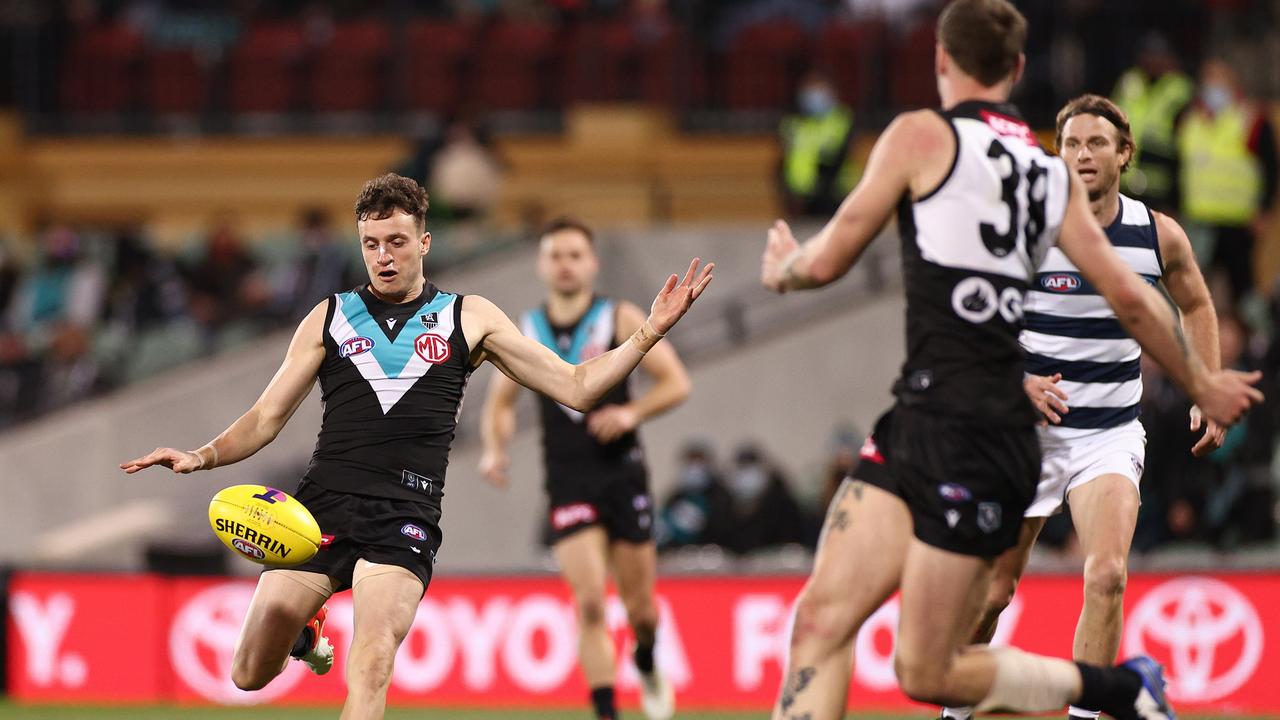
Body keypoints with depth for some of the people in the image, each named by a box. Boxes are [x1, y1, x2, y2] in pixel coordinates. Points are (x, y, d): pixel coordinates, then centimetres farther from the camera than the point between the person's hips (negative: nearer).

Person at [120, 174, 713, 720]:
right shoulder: (330, 317, 14)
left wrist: (650, 333, 2)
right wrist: (202, 457, -2)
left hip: (405, 516, -2)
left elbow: (575, 387, 13)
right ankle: (301, 628, 33)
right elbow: (265, 419, 16)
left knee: (371, 666, -24)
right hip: (322, 503, 2)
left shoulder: (470, 319, 12)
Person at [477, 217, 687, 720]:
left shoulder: (621, 320, 0)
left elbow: (676, 382, -1)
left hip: (623, 473, 0)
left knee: (639, 606, 9)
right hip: (568, 484, 0)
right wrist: (494, 449, -3)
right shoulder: (524, 333, 7)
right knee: (589, 602, -16)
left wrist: (632, 412, -19)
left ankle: (647, 666, 43)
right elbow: (500, 403, 17)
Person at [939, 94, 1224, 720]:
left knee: (1107, 575, -21)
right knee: (993, 590, 4)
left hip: (1111, 434, 1)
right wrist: (1013, 381, -18)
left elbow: (1196, 305, 18)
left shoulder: (1160, 235, -1)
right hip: (1030, 428, -1)